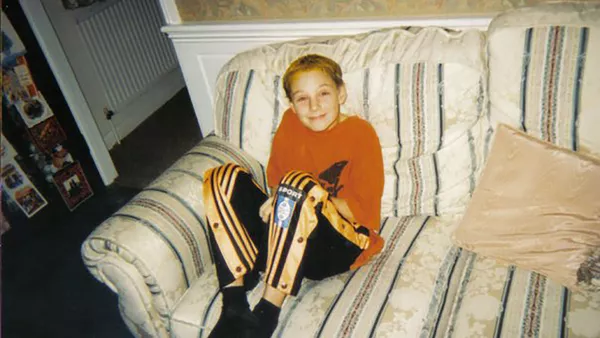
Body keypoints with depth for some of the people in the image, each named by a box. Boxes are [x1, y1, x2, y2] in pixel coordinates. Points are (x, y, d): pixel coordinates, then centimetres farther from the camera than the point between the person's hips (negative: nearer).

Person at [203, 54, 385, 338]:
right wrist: (278, 201, -10)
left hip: (343, 245, -5)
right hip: (289, 238, 6)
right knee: (225, 178, -9)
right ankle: (233, 305, -18)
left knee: (300, 184, -34)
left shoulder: (361, 134, -9)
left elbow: (362, 210, -12)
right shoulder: (290, 124, 3)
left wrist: (312, 199, -22)